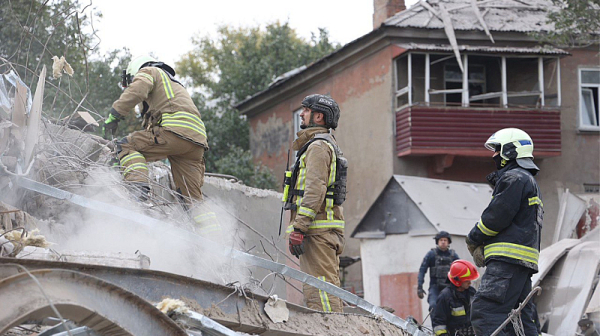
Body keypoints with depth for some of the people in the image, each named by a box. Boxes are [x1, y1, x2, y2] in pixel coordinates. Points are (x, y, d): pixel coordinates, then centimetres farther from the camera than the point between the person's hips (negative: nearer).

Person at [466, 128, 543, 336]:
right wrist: (483, 246, 12)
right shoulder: (529, 181, 29)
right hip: (525, 260, 11)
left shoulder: (513, 178, -6)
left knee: (485, 312, -20)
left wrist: (473, 239, 3)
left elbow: (497, 216, -14)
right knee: (520, 319, 9)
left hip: (509, 258, -11)